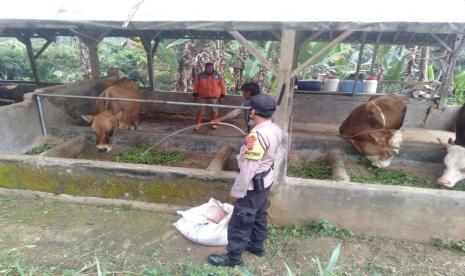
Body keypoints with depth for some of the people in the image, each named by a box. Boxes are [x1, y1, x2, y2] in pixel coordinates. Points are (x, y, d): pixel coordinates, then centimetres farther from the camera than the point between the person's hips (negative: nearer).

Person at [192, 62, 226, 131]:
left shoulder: (218, 76, 0)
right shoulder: (200, 75, 1)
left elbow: (222, 85, 3)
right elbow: (196, 85, 4)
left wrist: (222, 95, 1)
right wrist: (195, 94, 1)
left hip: (214, 97, 0)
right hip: (202, 96, 0)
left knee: (214, 111, 7)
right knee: (200, 111, 2)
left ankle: (213, 124, 22)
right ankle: (197, 124, 10)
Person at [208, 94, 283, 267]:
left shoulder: (257, 134, -30)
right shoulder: (275, 129, -1)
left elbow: (249, 167, -27)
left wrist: (238, 190, -18)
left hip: (254, 184, -9)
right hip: (265, 180, 9)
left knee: (240, 221, 5)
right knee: (259, 215, 24)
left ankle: (233, 257, 21)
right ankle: (257, 245, 42)